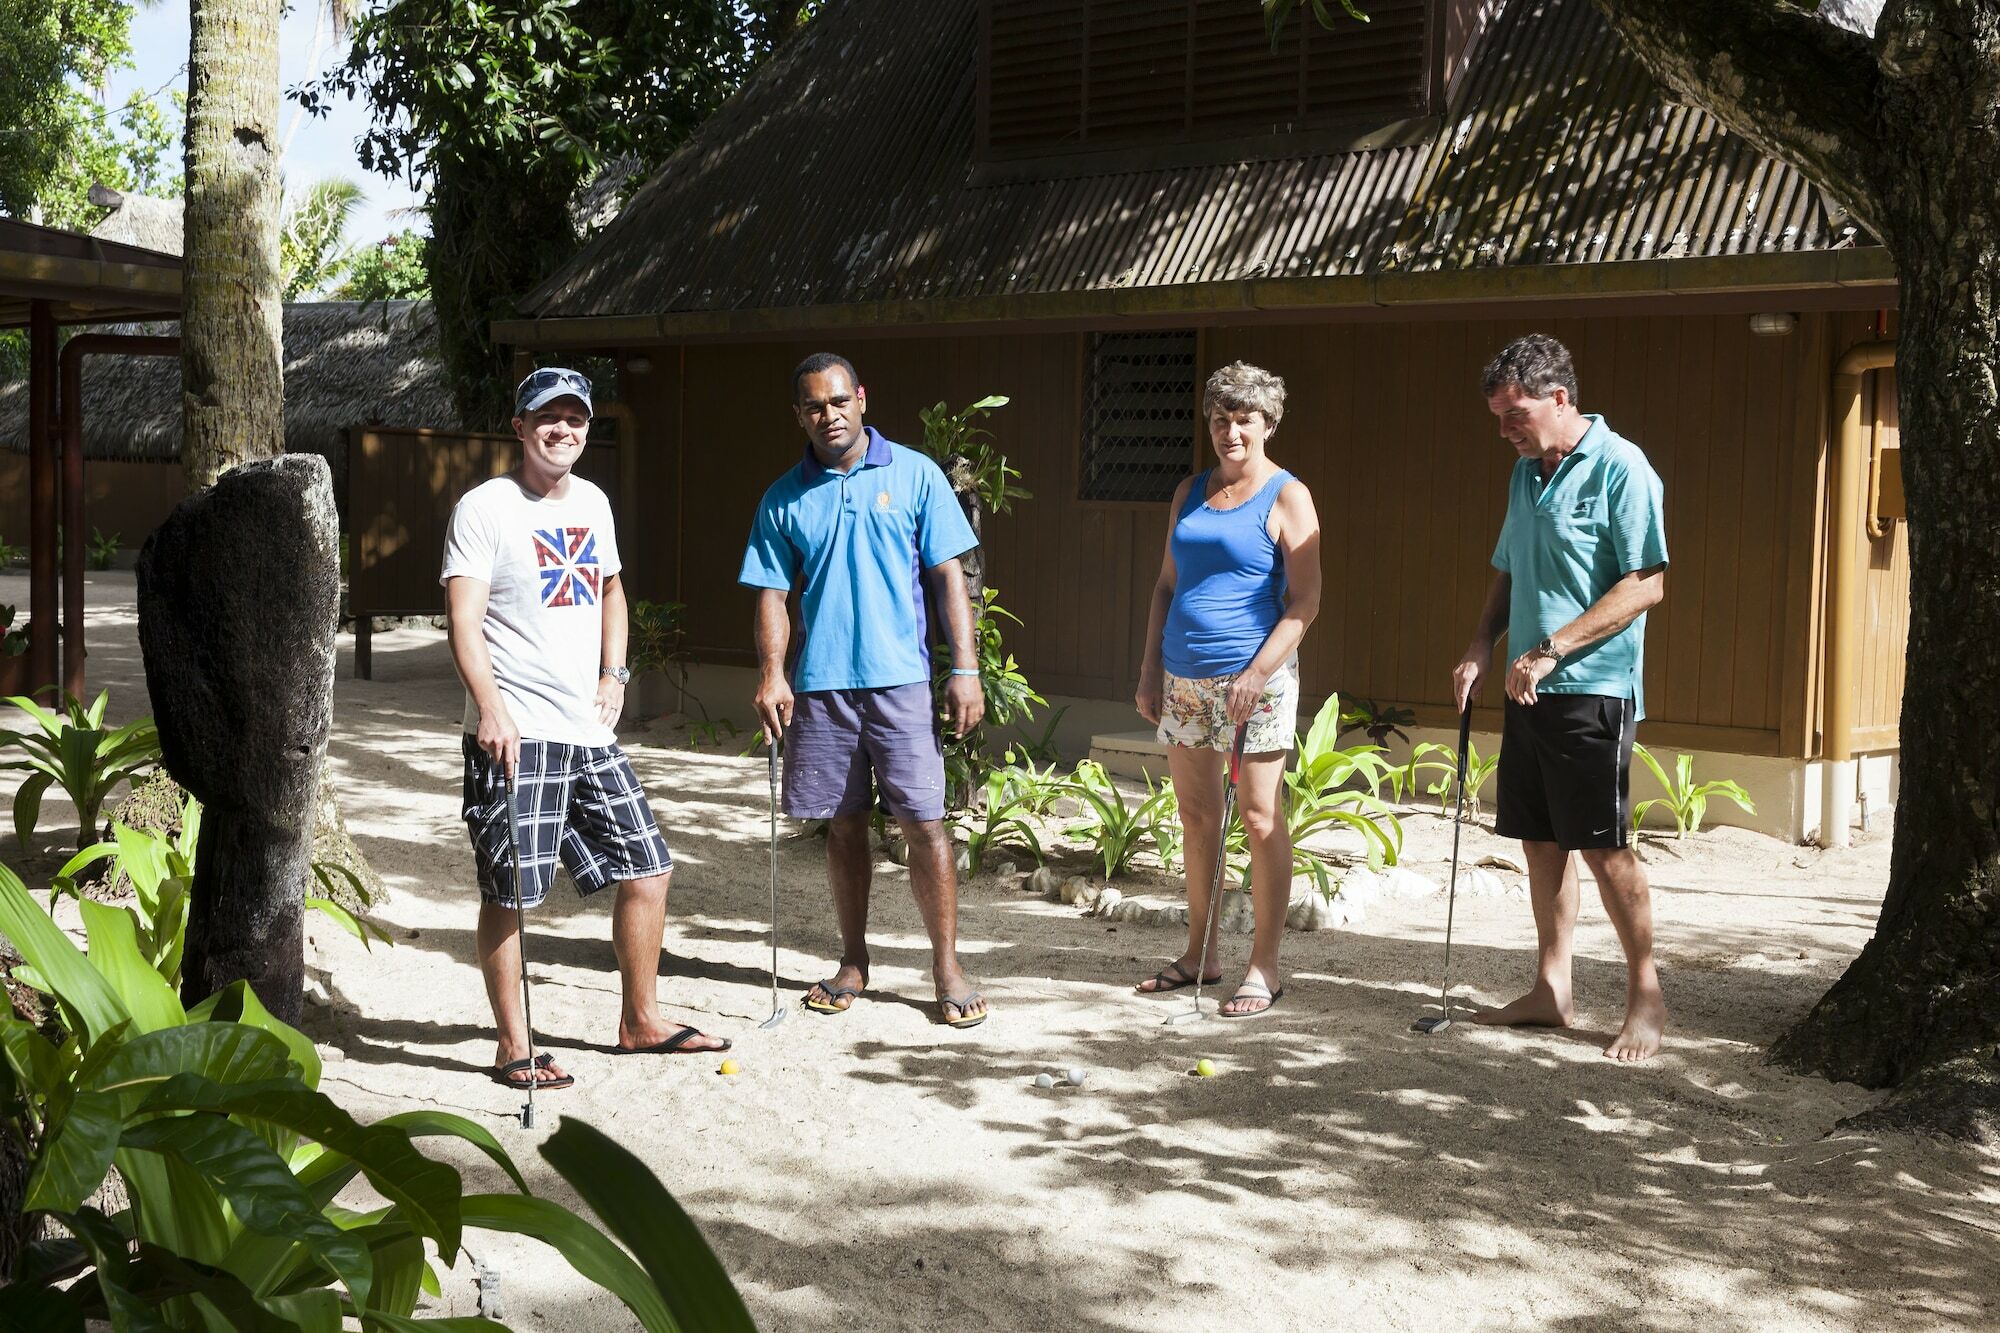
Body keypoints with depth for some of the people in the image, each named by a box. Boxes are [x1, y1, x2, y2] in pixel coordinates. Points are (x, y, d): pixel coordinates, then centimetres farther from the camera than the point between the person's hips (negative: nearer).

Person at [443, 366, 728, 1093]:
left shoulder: (592, 502, 14)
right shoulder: (485, 507, -7)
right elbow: (464, 619, -14)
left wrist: (614, 673, 14)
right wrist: (490, 711, -26)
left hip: (589, 731, 7)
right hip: (515, 733, -7)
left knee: (647, 868, 10)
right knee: (507, 892, -2)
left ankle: (639, 1019, 25)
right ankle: (513, 1047, 11)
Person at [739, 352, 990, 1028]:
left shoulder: (914, 474, 2)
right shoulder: (784, 499, 8)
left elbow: (948, 574, 1)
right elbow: (773, 594, 7)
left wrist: (966, 669, -5)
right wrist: (771, 675, -8)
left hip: (900, 676, -2)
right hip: (820, 683, 2)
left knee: (924, 822, -4)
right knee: (843, 824, 10)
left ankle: (947, 967, 6)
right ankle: (853, 961, 23)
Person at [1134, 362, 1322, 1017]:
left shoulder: (1286, 497, -5)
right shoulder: (1190, 493, 13)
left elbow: (1305, 601, -10)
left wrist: (1256, 674, -18)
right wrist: (1150, 669, 11)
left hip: (1254, 677, -6)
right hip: (1185, 678, 6)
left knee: (1260, 818, -3)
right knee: (1195, 816, 12)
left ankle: (1264, 966, 5)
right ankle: (1199, 953, 23)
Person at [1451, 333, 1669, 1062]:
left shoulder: (1619, 468, -12)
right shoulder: (1526, 473, 14)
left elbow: (1646, 584, -17)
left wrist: (1552, 649, -20)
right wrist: (1481, 646, 6)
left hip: (1592, 689, -8)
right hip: (1529, 691, 8)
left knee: (1605, 846, -4)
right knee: (1541, 840, 11)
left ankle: (1646, 996, 9)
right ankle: (1551, 989, 21)